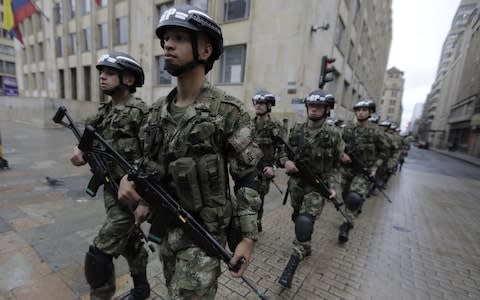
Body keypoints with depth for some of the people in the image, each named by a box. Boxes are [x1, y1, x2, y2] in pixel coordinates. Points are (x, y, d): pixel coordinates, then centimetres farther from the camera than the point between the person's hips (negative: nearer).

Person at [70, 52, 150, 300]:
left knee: (98, 255, -3)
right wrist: (82, 152, -4)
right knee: (129, 242, 21)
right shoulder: (104, 111, 9)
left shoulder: (140, 113, -16)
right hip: (110, 190, 8)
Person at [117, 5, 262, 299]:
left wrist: (248, 237, -16)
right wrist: (130, 179, -4)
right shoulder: (159, 110, 2)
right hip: (165, 227, 7)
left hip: (203, 233, -6)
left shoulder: (228, 111, -18)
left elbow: (248, 178, -16)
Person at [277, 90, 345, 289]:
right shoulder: (297, 130, 0)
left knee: (305, 224, -16)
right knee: (298, 219, 21)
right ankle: (306, 248, 48)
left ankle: (291, 268, -2)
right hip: (296, 183, 5)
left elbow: (335, 165, 0)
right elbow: (283, 152, 8)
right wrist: (286, 161, -14)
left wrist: (332, 187, -8)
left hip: (317, 185, -4)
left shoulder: (333, 134, -7)